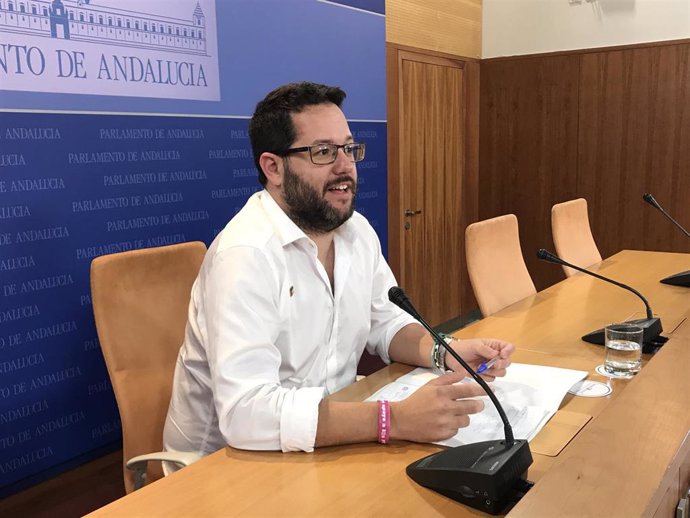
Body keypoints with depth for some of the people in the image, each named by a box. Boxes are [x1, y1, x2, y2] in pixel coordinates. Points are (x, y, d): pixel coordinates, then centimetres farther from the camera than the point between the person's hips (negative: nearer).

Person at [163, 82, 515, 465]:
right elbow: (245, 411, -33)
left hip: (329, 438, 7)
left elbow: (386, 323, 11)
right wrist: (397, 419, -36)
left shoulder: (358, 231, 1)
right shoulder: (245, 255, -25)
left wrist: (445, 353, -10)